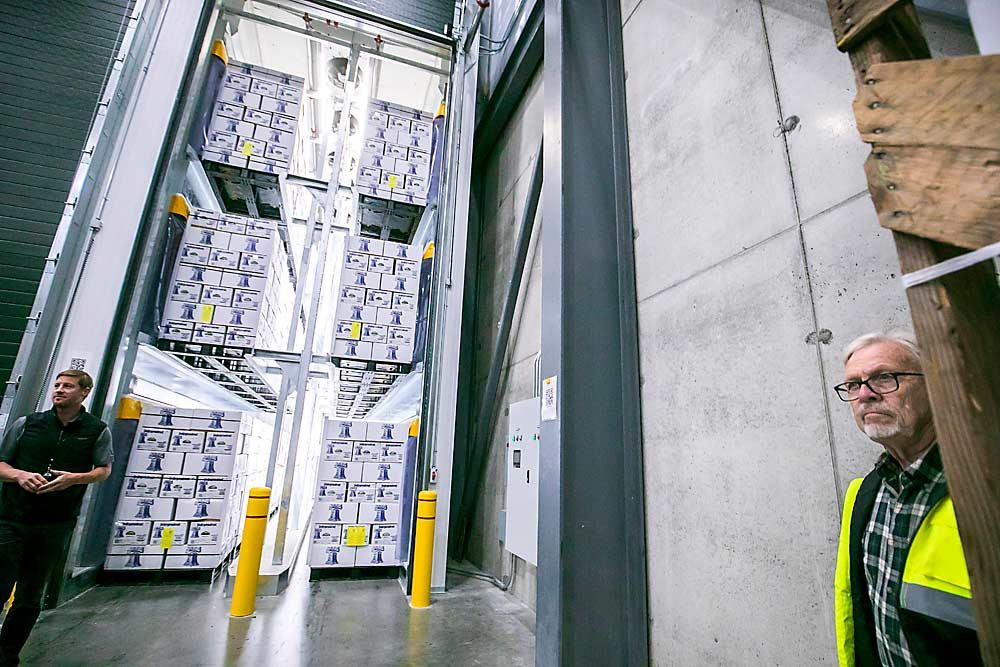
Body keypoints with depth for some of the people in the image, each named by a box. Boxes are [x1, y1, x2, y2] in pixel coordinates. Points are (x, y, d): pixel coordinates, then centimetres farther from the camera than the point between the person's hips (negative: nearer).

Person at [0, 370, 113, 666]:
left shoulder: (97, 431, 2)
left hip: (55, 526, 0)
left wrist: (74, 478, -14)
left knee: (29, 598, 11)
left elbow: (104, 470, 4)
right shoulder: (26, 424, 5)